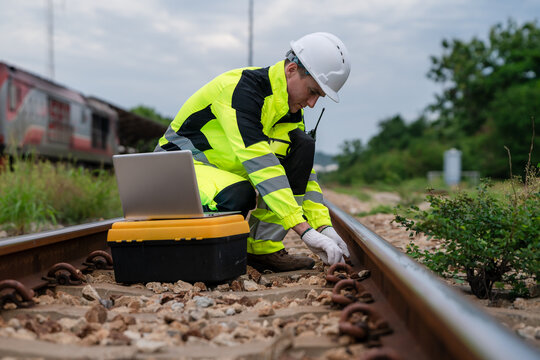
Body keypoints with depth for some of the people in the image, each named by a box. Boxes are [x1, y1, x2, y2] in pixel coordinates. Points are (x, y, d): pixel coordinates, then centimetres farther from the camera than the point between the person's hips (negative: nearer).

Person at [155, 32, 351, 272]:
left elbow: (303, 172, 2)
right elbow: (259, 163, -34)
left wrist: (324, 227, -12)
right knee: (238, 195, -39)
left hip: (230, 170, 8)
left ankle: (264, 247, -12)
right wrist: (304, 230, -37)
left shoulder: (291, 110, 1)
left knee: (303, 146, -10)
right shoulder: (239, 88, -26)